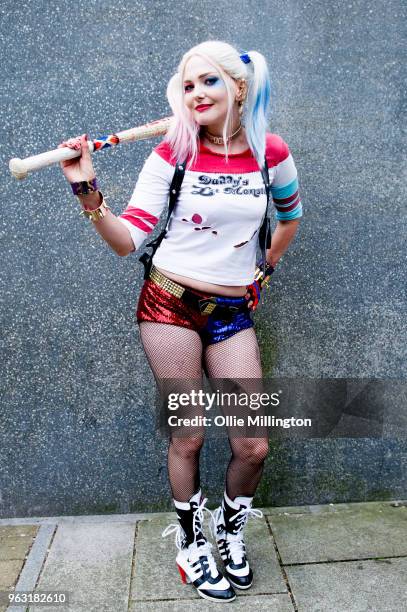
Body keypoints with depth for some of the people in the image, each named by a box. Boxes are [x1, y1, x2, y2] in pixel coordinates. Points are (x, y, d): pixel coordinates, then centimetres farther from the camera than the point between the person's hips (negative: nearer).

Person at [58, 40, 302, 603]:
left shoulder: (271, 151, 2)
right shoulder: (173, 152, -5)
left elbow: (291, 213, 21)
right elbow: (127, 240, -10)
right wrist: (88, 192, -24)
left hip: (233, 312, 2)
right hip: (170, 303, -2)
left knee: (253, 446, 2)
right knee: (187, 438, 7)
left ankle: (231, 532, 35)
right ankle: (190, 542, 35)